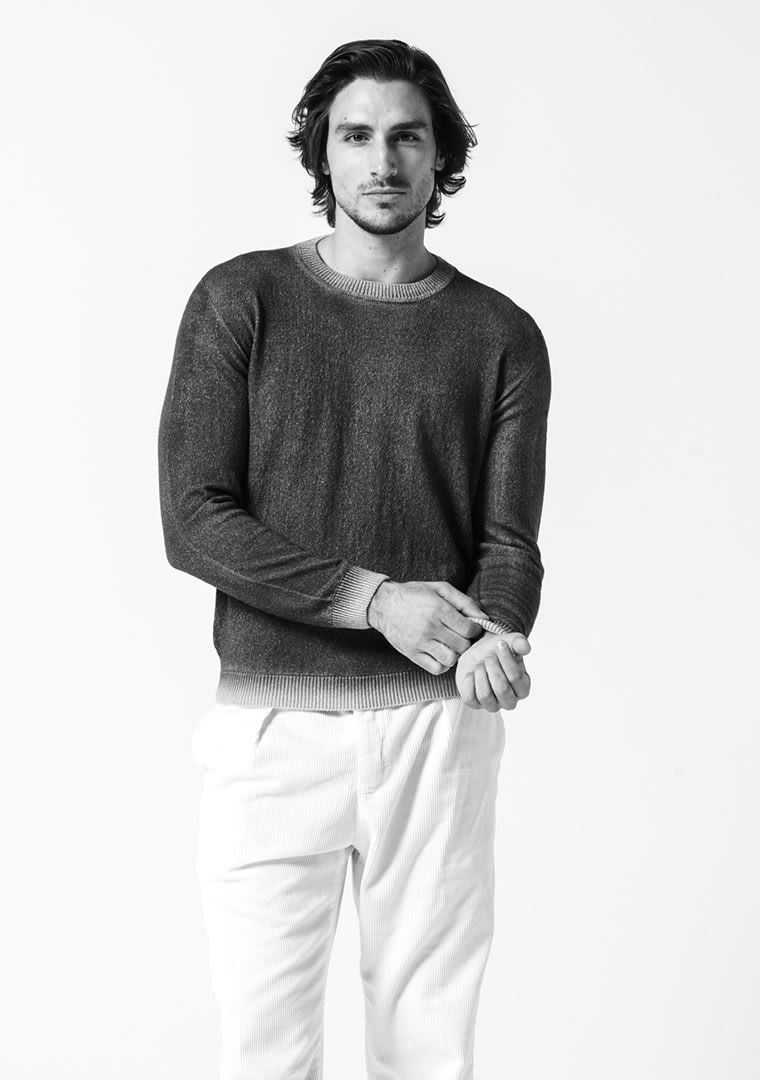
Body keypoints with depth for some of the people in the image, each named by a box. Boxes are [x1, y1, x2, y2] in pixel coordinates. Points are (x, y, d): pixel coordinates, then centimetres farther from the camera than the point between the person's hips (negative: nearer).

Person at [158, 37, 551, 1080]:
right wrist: (378, 599, -14)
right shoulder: (240, 300, 2)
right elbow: (193, 520, -6)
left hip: (437, 727, 1)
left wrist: (491, 642, -23)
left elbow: (510, 537, 0)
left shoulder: (501, 336, 6)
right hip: (271, 722, -1)